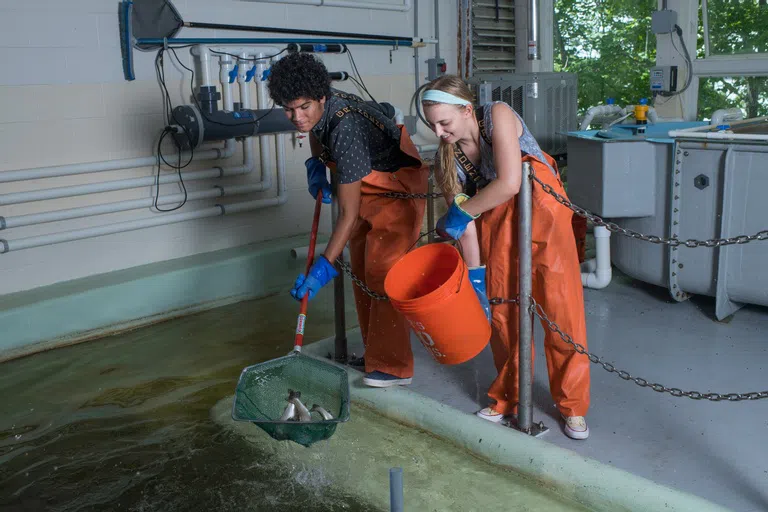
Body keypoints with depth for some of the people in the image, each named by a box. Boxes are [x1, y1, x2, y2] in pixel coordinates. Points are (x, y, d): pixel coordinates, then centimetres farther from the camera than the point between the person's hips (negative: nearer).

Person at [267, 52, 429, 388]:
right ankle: (375, 351, 24)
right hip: (366, 187, 9)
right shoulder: (317, 110, -12)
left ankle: (393, 366, -6)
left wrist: (323, 267, -38)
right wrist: (315, 165, -1)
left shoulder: (346, 131, -37)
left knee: (382, 275, -14)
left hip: (398, 191, -9)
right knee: (362, 273, 11)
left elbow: (348, 214, -36)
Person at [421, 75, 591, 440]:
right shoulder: (446, 155, -8)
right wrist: (476, 274, -6)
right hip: (495, 221, 4)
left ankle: (573, 406, 16)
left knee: (560, 309, 0)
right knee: (502, 310, 6)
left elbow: (509, 183, -31)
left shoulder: (498, 115, -21)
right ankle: (510, 397, 26)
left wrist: (460, 211, -20)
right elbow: (466, 224, -6)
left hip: (541, 209, -4)